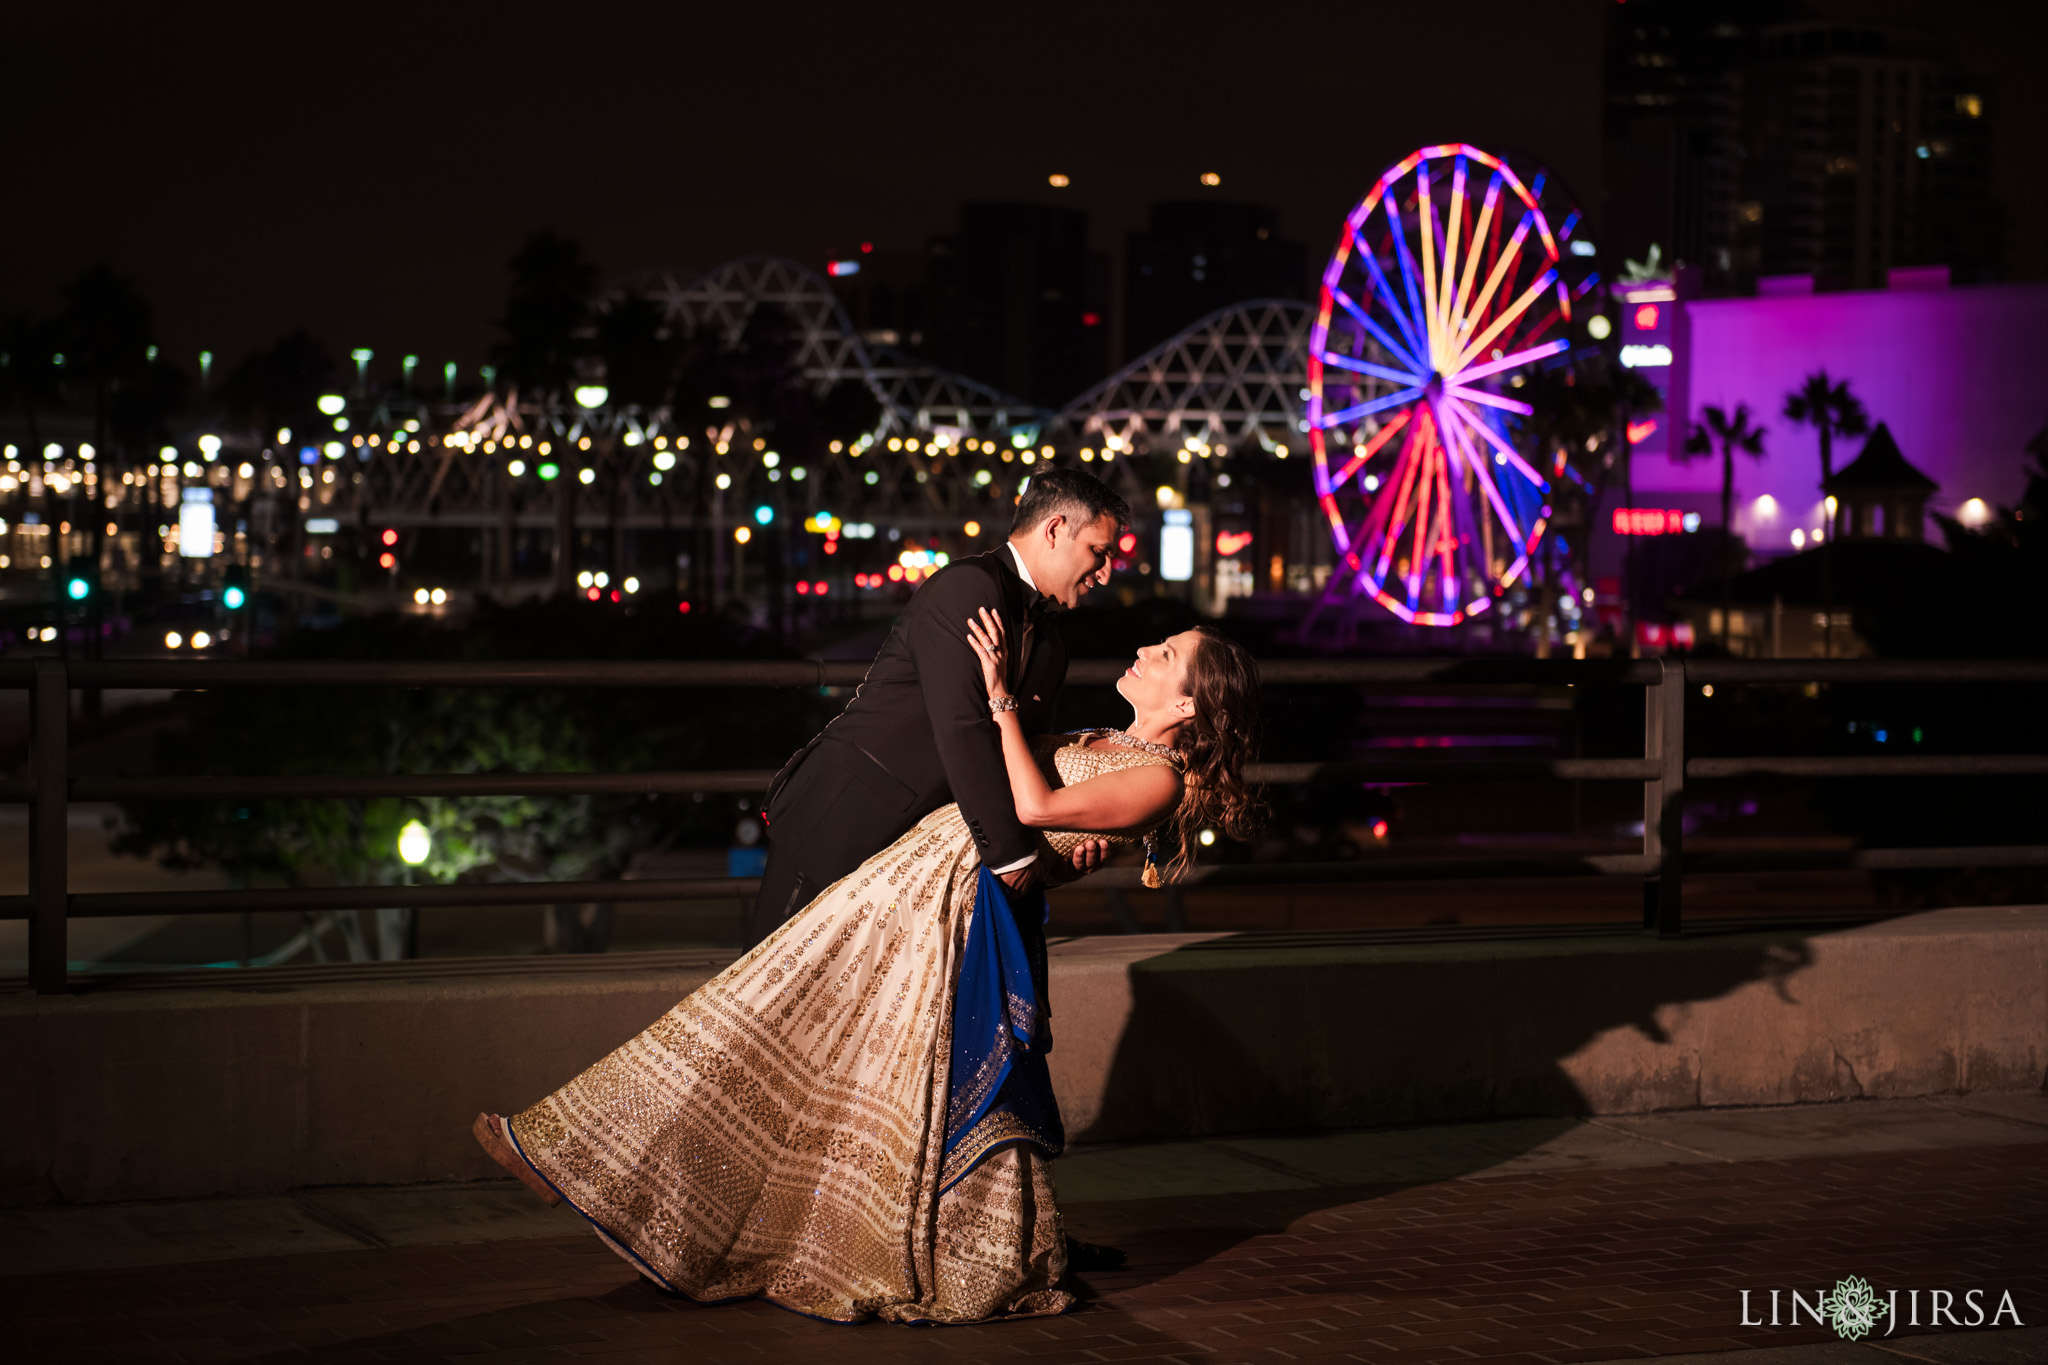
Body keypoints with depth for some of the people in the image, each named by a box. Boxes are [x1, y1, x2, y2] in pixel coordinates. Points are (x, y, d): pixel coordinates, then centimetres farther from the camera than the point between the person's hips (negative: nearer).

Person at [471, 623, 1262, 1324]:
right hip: (917, 875, 8)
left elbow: (1032, 807, -18)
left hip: (953, 898, -8)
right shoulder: (1109, 743, 20)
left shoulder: (1161, 779, -9)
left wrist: (1002, 697, -12)